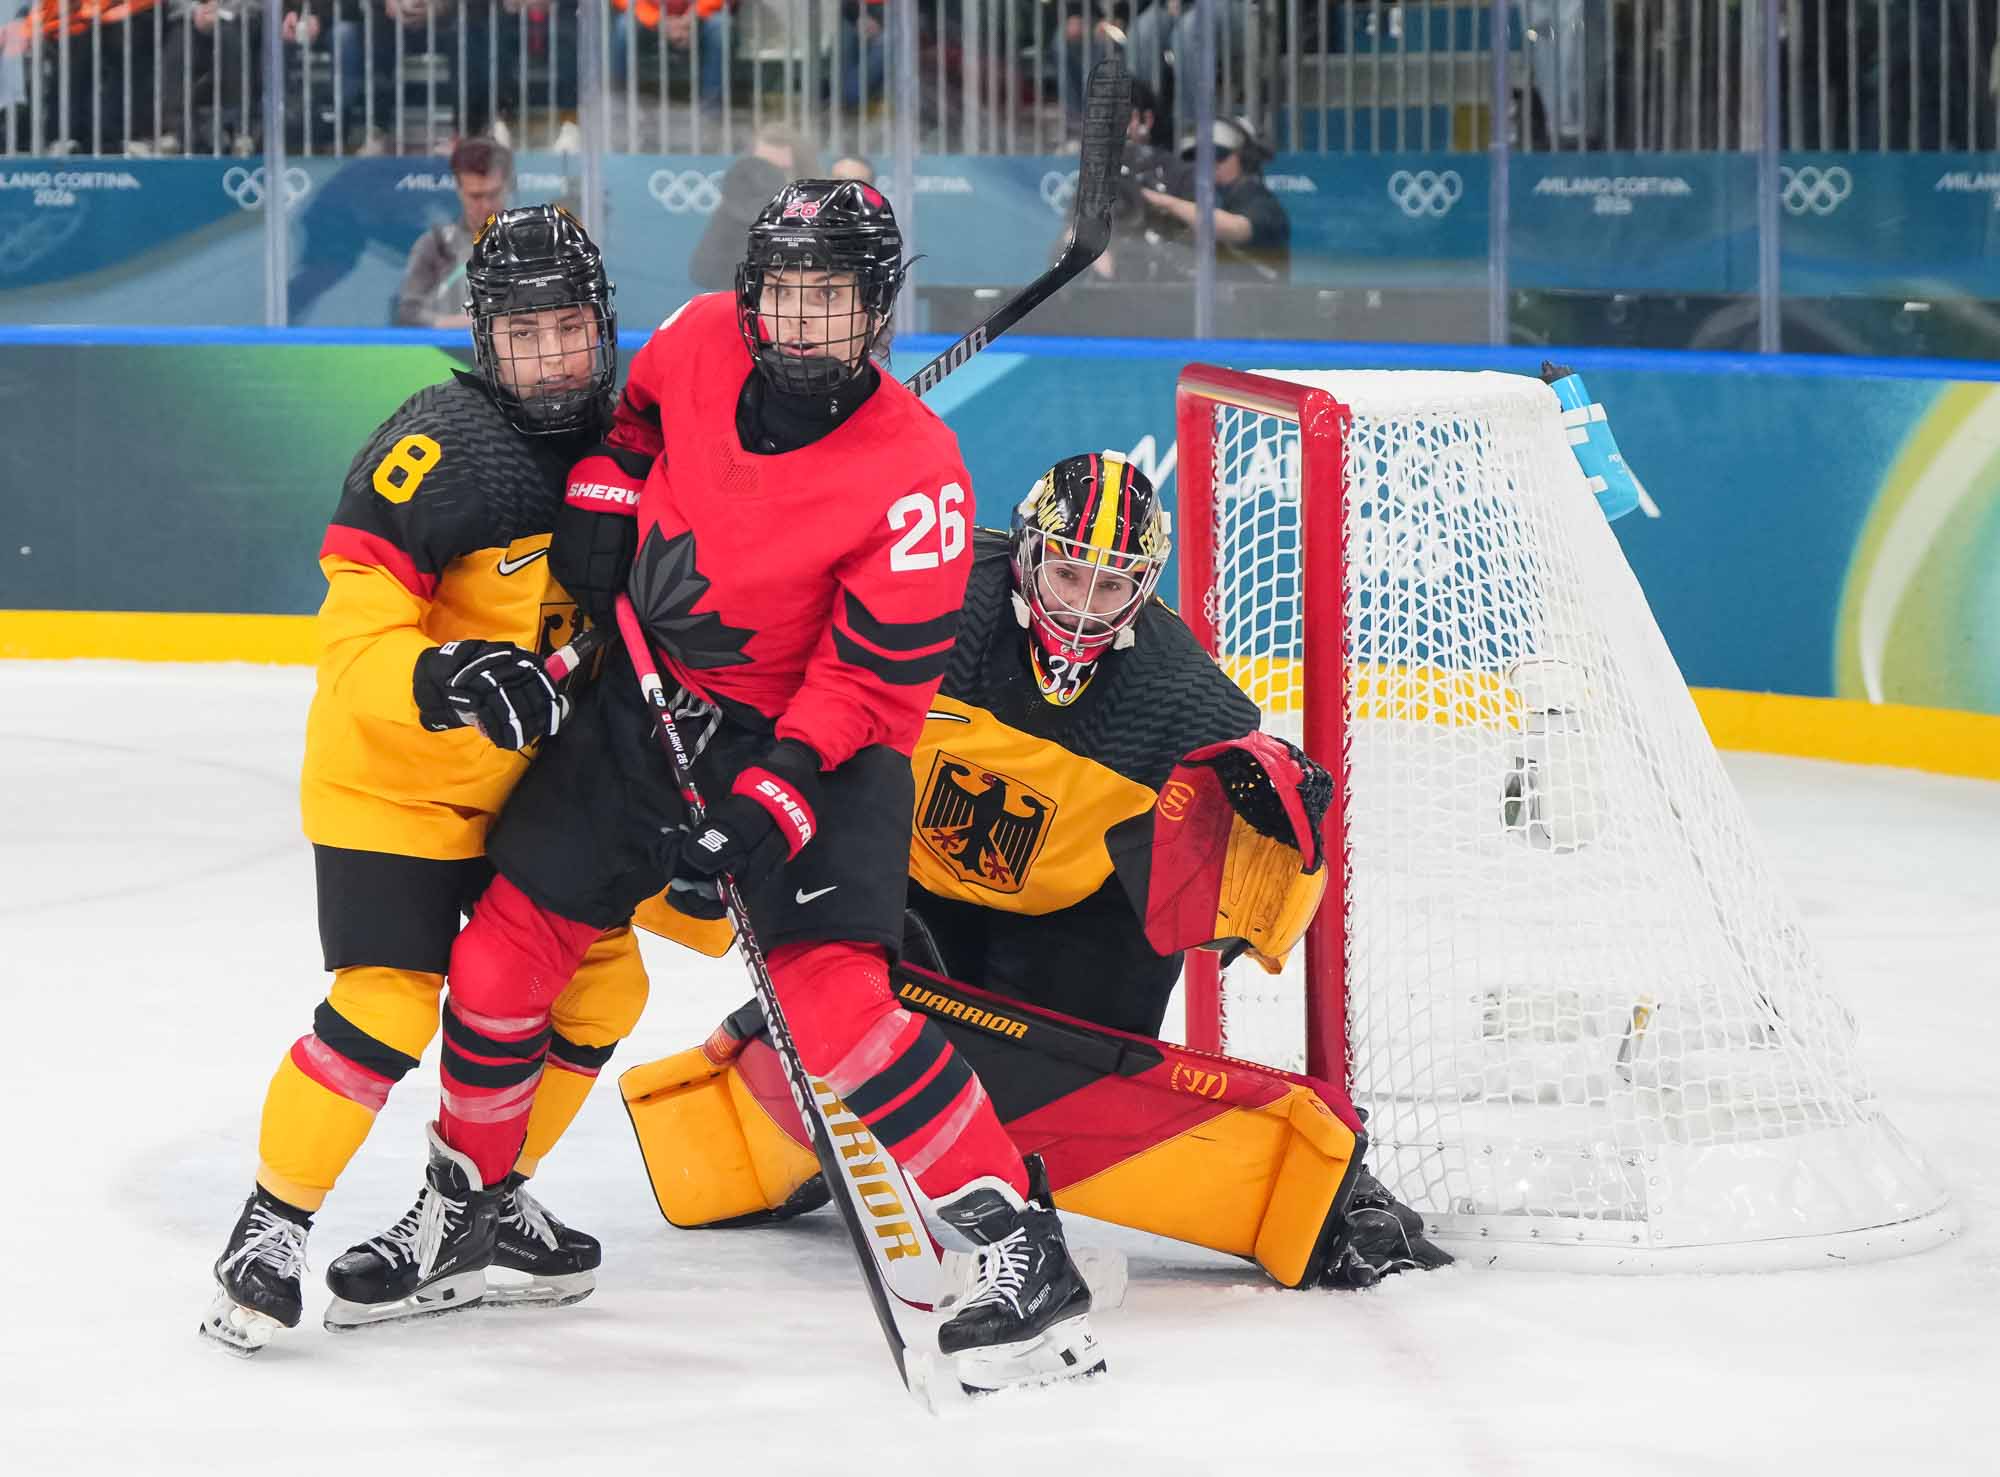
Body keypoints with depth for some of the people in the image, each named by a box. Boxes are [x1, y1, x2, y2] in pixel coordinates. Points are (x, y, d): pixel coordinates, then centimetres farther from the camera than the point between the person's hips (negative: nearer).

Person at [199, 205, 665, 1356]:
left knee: (598, 983, 9)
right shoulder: (444, 446, -23)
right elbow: (357, 635, -25)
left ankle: (482, 1195, 28)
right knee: (389, 1012, -16)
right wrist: (441, 682, -42)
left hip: (528, 779, 7)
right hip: (393, 776, -7)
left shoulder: (622, 441, -1)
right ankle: (274, 1223, 0)